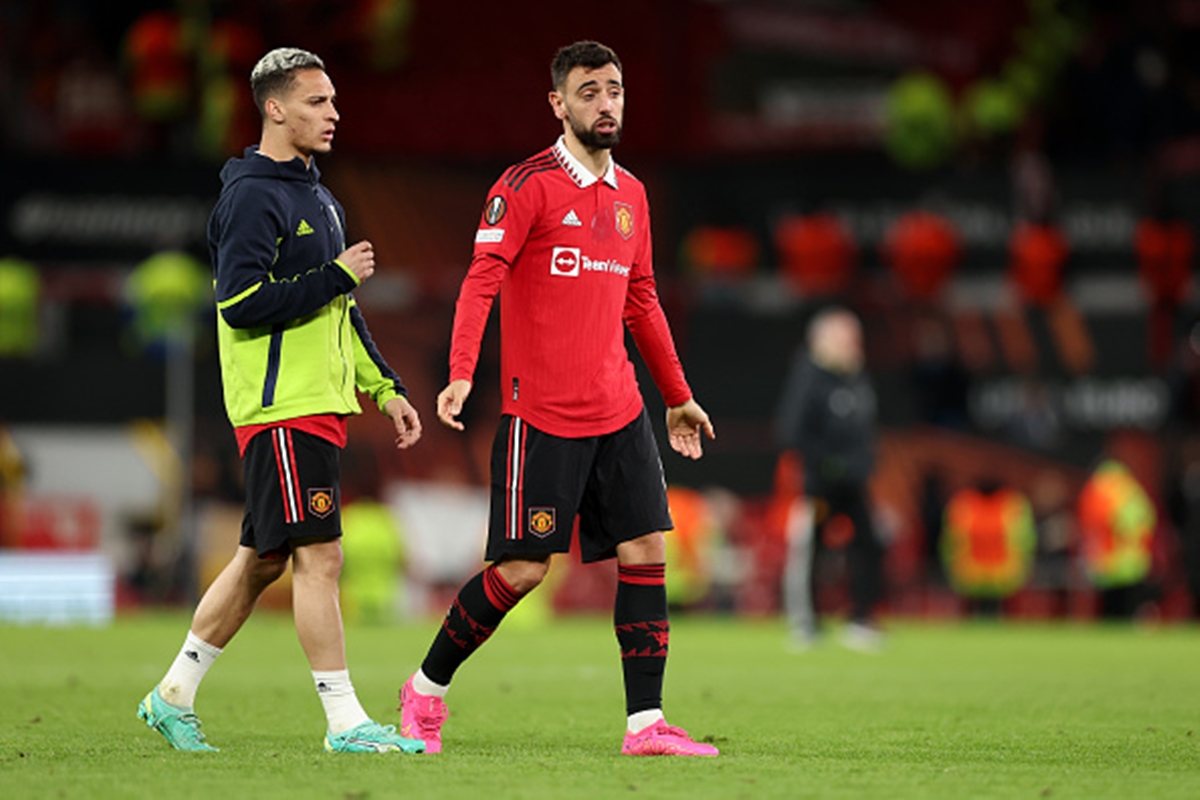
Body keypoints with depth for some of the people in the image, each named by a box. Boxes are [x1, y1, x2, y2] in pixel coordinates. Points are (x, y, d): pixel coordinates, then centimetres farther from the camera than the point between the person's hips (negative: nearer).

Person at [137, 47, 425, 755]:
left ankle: (174, 696, 21)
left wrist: (386, 389, 21)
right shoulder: (252, 196, -11)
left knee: (263, 559, 12)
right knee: (319, 556, -10)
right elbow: (242, 304, -21)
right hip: (281, 406, -10)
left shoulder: (317, 198, 20)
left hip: (321, 404, 10)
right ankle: (346, 722, -8)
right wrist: (338, 275, -16)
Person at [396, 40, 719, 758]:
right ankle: (426, 691, 15)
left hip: (620, 411, 6)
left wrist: (679, 396, 26)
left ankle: (646, 724, -1)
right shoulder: (527, 187, -7)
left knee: (646, 550, -3)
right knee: (522, 569, -5)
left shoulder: (631, 195, 14)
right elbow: (482, 279, -15)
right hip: (541, 415, -6)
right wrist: (461, 373, -28)